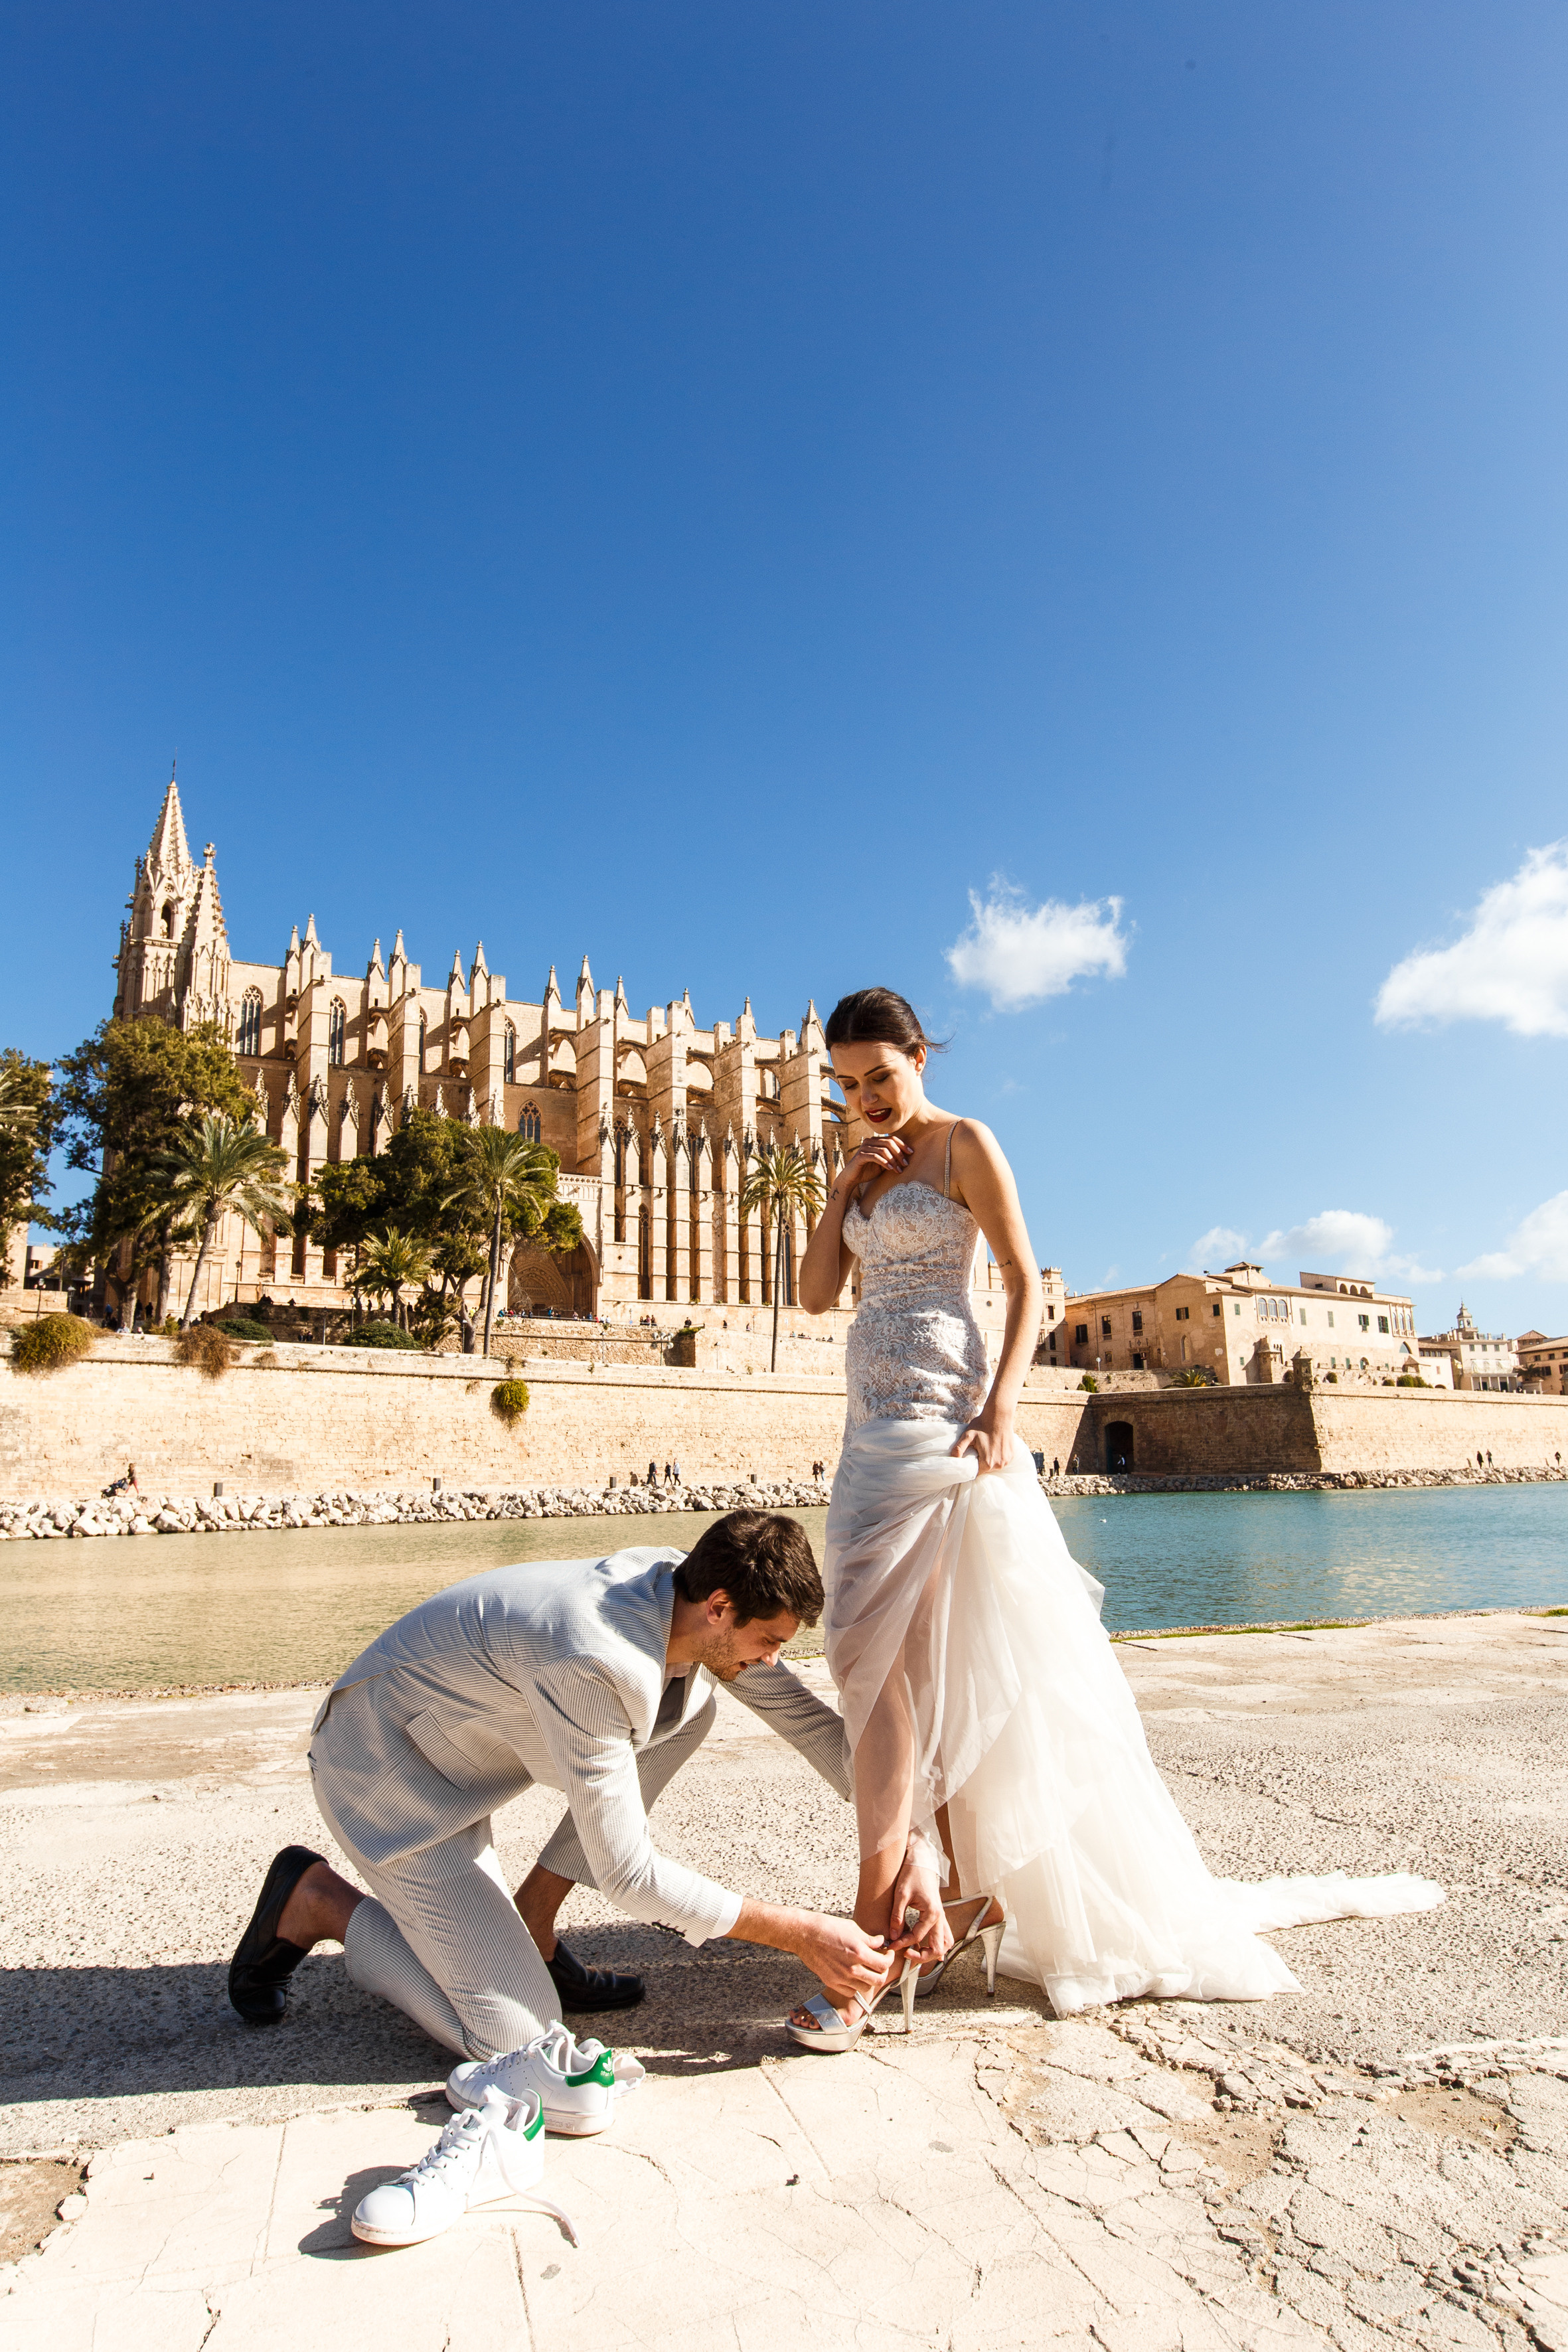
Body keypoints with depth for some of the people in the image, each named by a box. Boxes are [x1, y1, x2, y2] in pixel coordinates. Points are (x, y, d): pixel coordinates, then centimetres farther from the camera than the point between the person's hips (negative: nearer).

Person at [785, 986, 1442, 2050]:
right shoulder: (866, 1166, 17)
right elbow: (818, 1295, 11)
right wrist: (844, 1186, 0)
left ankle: (879, 1921, -5)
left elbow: (1026, 1284, -8)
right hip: (872, 1432, 8)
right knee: (891, 1662, 8)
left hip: (943, 1422, -8)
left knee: (908, 1657, -10)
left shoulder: (965, 1145, -3)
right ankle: (965, 1894, 19)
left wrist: (1001, 1402, -20)